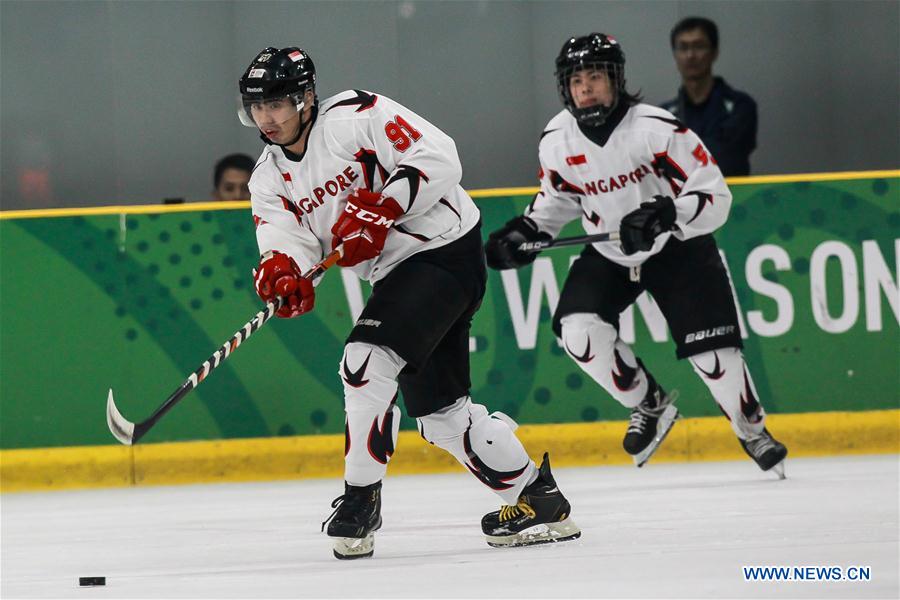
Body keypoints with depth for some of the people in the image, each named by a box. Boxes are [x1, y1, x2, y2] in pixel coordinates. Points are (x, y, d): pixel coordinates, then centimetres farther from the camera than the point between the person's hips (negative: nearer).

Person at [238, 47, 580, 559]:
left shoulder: (356, 116, -14)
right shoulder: (271, 179, 7)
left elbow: (439, 158, -19)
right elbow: (287, 237, -8)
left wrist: (380, 209, -27)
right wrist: (282, 269, -31)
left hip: (447, 246, -9)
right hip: (398, 273, 9)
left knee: (368, 358, -23)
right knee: (439, 411, 9)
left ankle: (362, 498, -13)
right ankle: (537, 496, 22)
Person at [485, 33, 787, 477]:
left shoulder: (658, 129, -26)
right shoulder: (557, 140, -11)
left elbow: (715, 198, -25)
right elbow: (557, 197, 10)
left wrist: (664, 215, -42)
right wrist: (524, 232, -7)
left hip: (678, 248, -4)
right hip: (609, 254, 4)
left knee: (711, 352, -12)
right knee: (579, 331, -20)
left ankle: (751, 429, 18)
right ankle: (649, 406, 5)